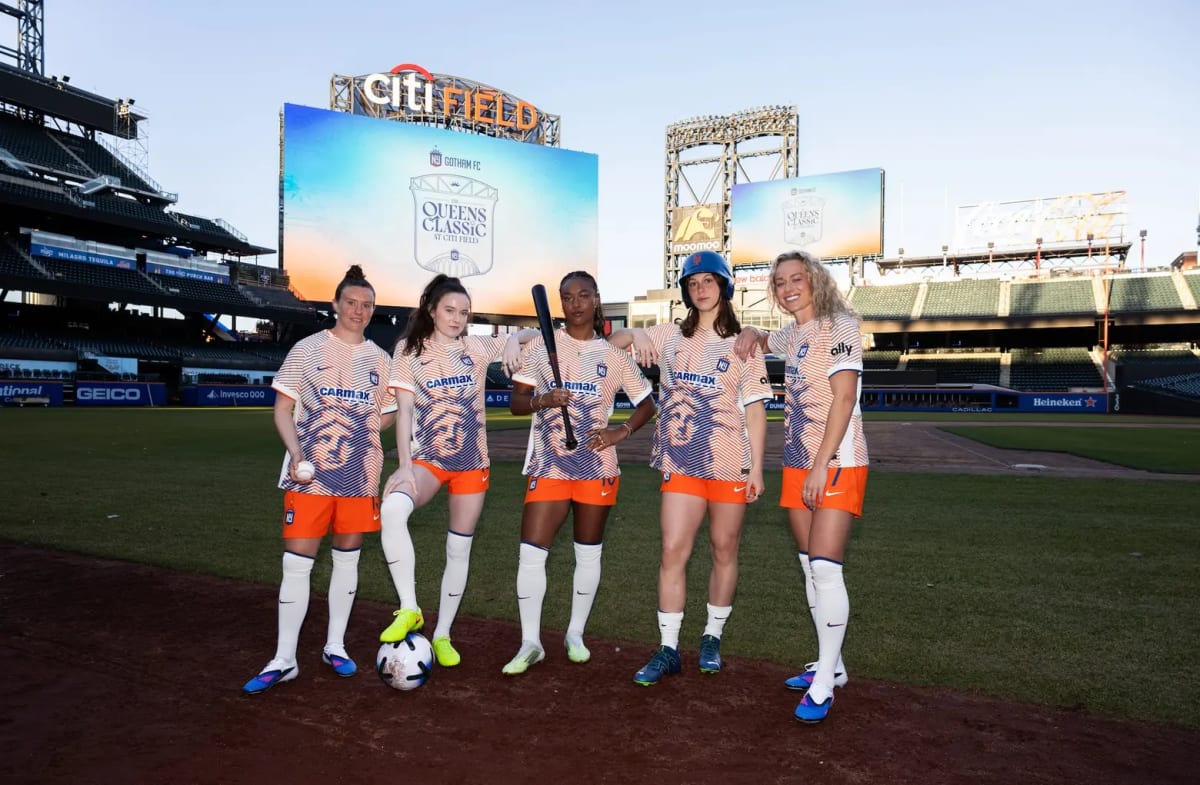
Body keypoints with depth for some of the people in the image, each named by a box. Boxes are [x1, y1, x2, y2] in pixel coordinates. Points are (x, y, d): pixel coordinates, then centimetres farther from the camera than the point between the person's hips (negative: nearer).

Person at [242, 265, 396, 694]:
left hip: (359, 475, 3)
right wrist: (296, 452, -17)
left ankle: (335, 646, 26)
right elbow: (282, 409, -1)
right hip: (309, 473, -3)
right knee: (297, 563, -3)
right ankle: (283, 660, 9)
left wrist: (360, 433, -1)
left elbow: (387, 414, 18)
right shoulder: (308, 349, 0)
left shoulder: (380, 360, 8)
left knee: (347, 560, 12)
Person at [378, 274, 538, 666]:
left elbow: (533, 334, 13)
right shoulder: (409, 349, -2)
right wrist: (404, 466, -16)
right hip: (426, 458, -2)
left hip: (472, 462, 2)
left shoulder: (478, 347, 2)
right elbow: (404, 410, -7)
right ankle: (409, 609, -20)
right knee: (392, 508, -32)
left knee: (459, 549, 8)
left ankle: (442, 635, 23)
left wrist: (514, 340, -11)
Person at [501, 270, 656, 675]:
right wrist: (542, 400, -20)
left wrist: (621, 432, -7)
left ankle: (575, 634, 28)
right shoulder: (541, 346, 3)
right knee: (531, 552, -6)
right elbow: (516, 402, 1)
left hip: (596, 466, 1)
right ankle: (530, 643, 8)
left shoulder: (614, 355, 4)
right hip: (548, 465, -1)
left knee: (588, 552, 10)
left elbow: (647, 404, 10)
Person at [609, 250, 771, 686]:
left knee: (724, 551, 9)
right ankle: (668, 649, 8)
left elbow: (755, 410, 0)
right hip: (680, 462, 2)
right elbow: (615, 338, 8)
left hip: (729, 463, -1)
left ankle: (712, 638, 26)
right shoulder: (670, 335, 7)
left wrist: (757, 468, -5)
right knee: (673, 552, -3)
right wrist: (637, 336, -15)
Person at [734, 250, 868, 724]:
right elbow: (764, 342, 39)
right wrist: (751, 335, 14)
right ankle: (831, 665, 24)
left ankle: (823, 685, -2)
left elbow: (844, 398, -16)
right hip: (797, 466, 8)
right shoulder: (792, 334, 14)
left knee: (825, 568, -11)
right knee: (810, 569, 11)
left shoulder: (839, 326, -8)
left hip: (836, 465, -8)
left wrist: (822, 465, -21)